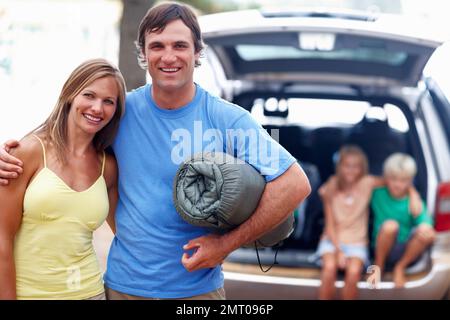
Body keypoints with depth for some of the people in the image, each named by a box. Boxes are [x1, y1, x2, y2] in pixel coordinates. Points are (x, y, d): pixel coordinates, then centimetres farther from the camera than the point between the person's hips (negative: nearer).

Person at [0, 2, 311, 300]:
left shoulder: (229, 120, -10)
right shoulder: (121, 110, -3)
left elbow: (295, 184, -12)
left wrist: (228, 243, -15)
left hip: (198, 288, -1)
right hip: (123, 285, 2)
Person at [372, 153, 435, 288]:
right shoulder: (378, 194, -3)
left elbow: (426, 221, -15)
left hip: (406, 252, 1)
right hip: (383, 249, -1)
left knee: (427, 232, -29)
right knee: (390, 225, -33)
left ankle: (400, 267, -4)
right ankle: (378, 266, -8)